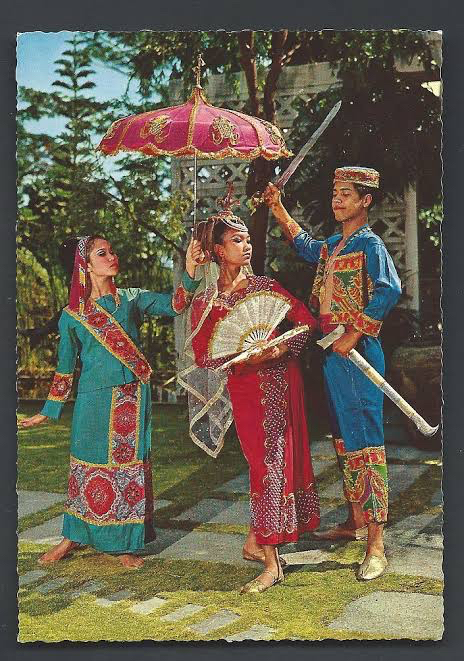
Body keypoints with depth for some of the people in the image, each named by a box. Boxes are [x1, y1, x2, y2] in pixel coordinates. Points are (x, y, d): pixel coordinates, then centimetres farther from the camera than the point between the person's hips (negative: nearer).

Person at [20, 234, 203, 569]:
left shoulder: (132, 299, 4)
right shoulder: (72, 315, 3)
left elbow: (174, 305, -9)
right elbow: (65, 368, 9)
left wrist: (190, 271, -25)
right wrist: (48, 411, 11)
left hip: (132, 397, 1)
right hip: (93, 401, 0)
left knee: (130, 464, 3)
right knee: (87, 466, 5)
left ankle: (126, 543, 15)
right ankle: (74, 536, 24)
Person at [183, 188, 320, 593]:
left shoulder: (265, 287, 5)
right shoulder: (204, 302, 1)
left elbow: (306, 320, 2)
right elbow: (202, 356, -4)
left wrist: (282, 348, -14)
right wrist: (242, 358, -18)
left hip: (281, 380, 2)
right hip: (244, 387, -2)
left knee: (273, 461, 4)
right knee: (265, 462, -2)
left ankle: (257, 541, 20)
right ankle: (270, 558, 5)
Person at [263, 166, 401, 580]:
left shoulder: (369, 244, -9)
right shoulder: (332, 247, 17)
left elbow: (389, 290, -25)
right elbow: (305, 246, 40)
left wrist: (353, 335, -25)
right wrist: (278, 208, 35)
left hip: (357, 354, -9)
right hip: (332, 353, 9)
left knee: (364, 439, -10)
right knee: (343, 438, 14)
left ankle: (376, 543, -8)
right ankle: (354, 522, 26)